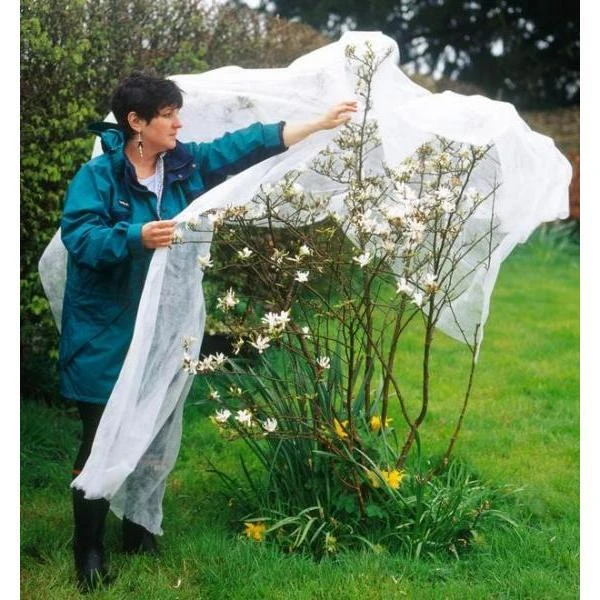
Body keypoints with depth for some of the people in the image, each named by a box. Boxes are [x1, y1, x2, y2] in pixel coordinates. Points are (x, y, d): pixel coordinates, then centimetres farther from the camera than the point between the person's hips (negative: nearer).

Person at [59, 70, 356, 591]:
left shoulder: (186, 163, 5)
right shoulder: (99, 175, -12)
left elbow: (252, 144, 7)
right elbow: (80, 237, -20)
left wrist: (321, 123, 6)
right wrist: (137, 237, -34)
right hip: (107, 333, -6)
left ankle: (138, 530, 29)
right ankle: (89, 548, 10)